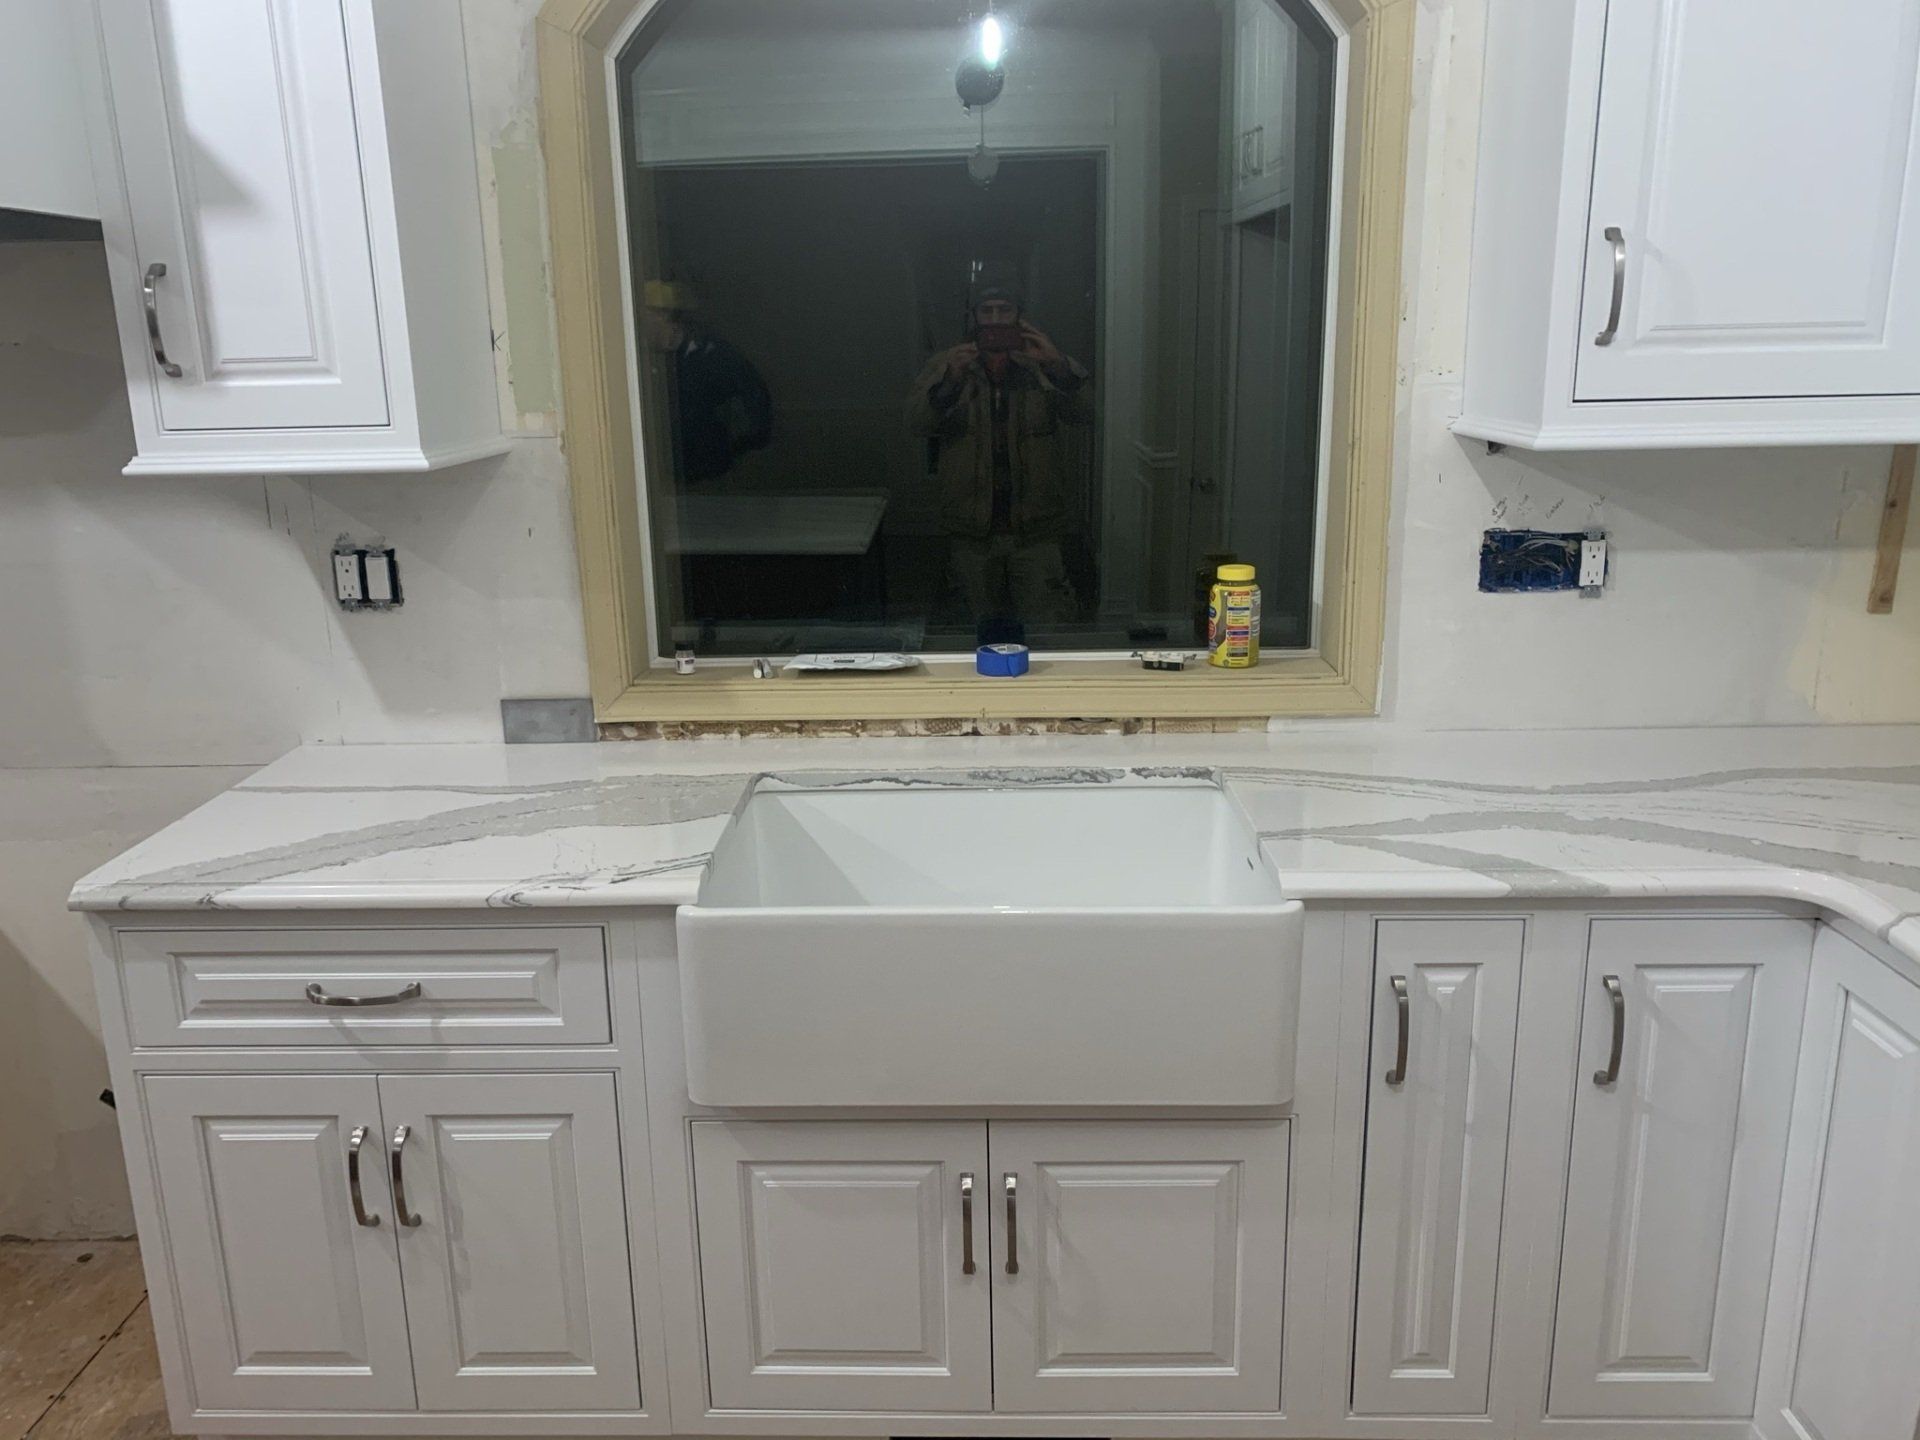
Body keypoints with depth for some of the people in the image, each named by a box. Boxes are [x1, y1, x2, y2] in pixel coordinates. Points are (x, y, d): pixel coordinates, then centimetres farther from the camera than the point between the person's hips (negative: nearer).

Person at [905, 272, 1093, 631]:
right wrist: (950, 381, -27)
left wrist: (1059, 367, -28)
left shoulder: (1044, 364, 4)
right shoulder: (945, 365, 6)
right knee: (985, 631, 13)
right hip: (972, 531, 1)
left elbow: (1084, 413, -10)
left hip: (1035, 530, -1)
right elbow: (917, 421, -8)